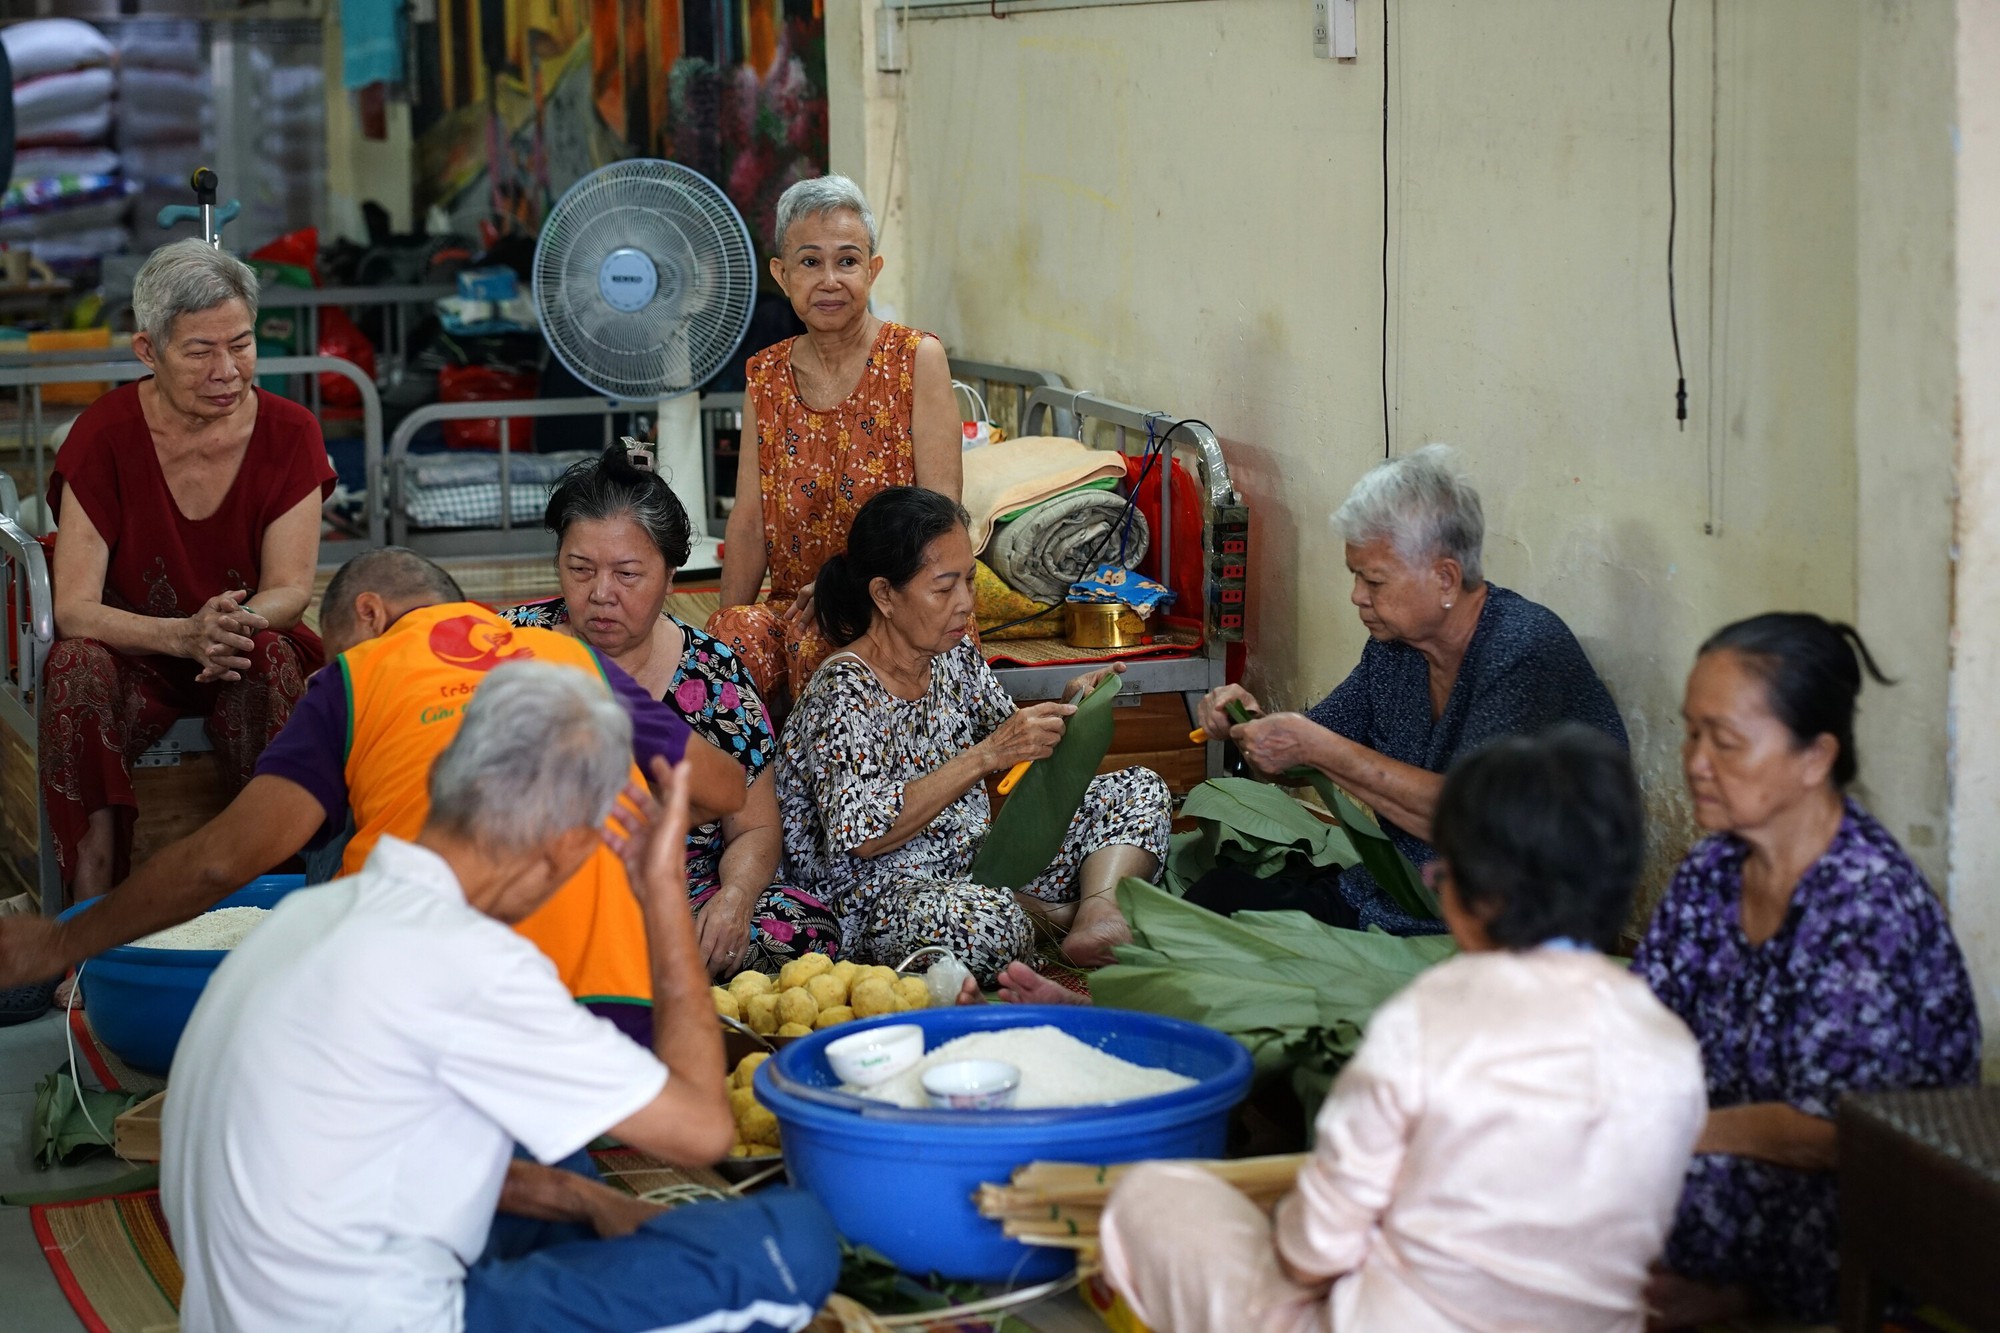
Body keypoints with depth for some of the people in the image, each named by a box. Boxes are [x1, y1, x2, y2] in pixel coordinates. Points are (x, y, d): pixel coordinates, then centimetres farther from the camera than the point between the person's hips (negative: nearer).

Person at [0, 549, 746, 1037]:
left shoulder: (357, 677, 10)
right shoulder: (580, 660, 19)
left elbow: (229, 856, 0)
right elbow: (725, 790, 27)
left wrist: (62, 945, 11)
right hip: (612, 1005, 2)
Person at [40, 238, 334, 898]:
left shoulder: (289, 433, -7)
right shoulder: (107, 434, -12)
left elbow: (291, 587, -10)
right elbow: (73, 608, -17)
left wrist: (239, 621, -36)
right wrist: (186, 635, -37)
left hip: (250, 654, 1)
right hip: (135, 660, 0)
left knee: (268, 653, -33)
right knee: (77, 662, -32)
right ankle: (92, 901, -37)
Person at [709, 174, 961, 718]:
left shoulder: (916, 359, -2)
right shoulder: (765, 378, 11)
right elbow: (749, 525, 8)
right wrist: (727, 625, -6)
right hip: (794, 610, 3)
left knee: (819, 643, -35)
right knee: (733, 639, -29)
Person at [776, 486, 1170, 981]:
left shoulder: (957, 657, 5)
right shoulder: (843, 695, -18)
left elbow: (1015, 751, 18)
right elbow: (864, 836, -28)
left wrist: (1067, 709, -4)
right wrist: (987, 755, -30)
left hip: (975, 867, 9)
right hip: (883, 899, -9)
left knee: (1139, 790, 5)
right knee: (985, 921, -42)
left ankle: (1098, 915, -20)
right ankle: (1043, 916, -8)